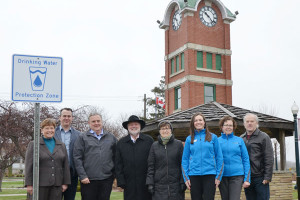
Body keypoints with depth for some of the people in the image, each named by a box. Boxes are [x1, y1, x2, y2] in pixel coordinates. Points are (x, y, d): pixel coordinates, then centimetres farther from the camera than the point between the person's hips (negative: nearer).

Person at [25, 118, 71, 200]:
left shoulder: (61, 145, 11)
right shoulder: (33, 144, 3)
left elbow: (65, 165, 9)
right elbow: (29, 166, -2)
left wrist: (65, 183, 3)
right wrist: (29, 184, -8)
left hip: (57, 184, 3)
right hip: (40, 184, -2)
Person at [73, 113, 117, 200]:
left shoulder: (111, 137, 11)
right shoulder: (82, 138, 4)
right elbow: (77, 158, -2)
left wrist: (115, 174, 4)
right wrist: (82, 176, -9)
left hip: (107, 179, 2)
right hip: (88, 180, -2)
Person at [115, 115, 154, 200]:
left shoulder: (149, 140, 4)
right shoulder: (121, 143, 10)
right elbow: (118, 164, 8)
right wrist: (121, 181, 1)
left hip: (146, 183, -1)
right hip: (129, 185, 1)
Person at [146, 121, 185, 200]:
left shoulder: (178, 144, 4)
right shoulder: (154, 146, 7)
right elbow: (150, 166, 6)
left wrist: (183, 182, -4)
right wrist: (150, 183, -1)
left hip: (175, 185, -1)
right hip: (159, 186, 1)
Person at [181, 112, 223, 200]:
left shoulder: (213, 137, 5)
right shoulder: (189, 139, 8)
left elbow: (219, 157, 4)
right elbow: (185, 159, 8)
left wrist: (218, 176, -2)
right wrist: (186, 178, 1)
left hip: (209, 175, -1)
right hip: (194, 175, 2)